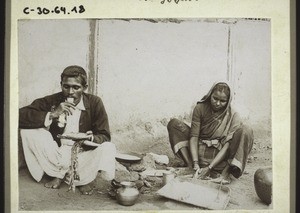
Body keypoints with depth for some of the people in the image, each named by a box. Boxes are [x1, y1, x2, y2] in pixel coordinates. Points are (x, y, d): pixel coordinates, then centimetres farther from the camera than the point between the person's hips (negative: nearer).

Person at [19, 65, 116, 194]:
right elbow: (20, 116, -16)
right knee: (27, 130, -16)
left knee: (108, 148, -31)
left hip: (84, 157, -1)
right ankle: (59, 174, -1)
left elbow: (104, 136, -7)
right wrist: (52, 115, -26)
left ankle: (85, 178, 2)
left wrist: (91, 138, -31)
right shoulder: (51, 101, -6)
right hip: (57, 157, 2)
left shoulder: (95, 103, -7)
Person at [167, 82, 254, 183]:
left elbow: (227, 145, -18)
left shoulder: (233, 116, -11)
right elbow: (194, 137, -13)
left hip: (219, 155, -1)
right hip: (199, 150, 2)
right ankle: (191, 167, -26)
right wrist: (195, 165, -26)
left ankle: (226, 171, -29)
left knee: (246, 130, -23)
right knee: (174, 124, -15)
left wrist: (209, 168, -28)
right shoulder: (200, 108, -7)